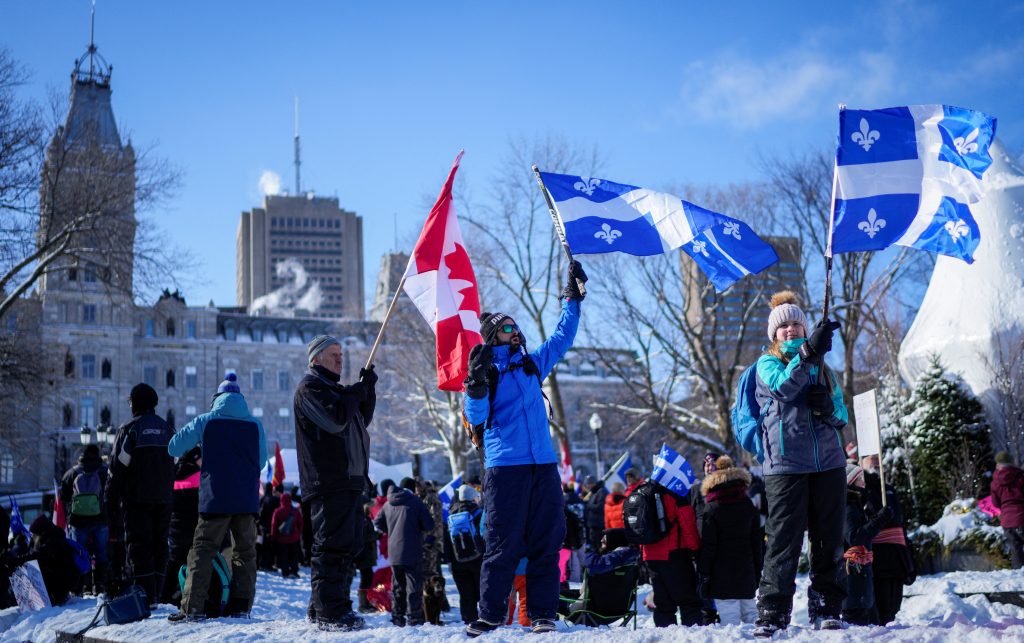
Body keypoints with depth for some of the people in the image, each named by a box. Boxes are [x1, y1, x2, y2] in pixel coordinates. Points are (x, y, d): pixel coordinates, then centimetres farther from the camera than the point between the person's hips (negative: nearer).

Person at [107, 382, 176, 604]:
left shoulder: (129, 429, -7)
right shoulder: (167, 429, 11)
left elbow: (118, 466, -8)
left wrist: (111, 498, -2)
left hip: (136, 498, -5)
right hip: (163, 498, 5)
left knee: (138, 544, -3)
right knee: (159, 544, 10)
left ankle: (145, 594, -10)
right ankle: (155, 594, 11)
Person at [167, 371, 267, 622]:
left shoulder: (205, 421, -1)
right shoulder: (255, 425, 4)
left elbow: (174, 448, 2)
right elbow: (262, 461, 13)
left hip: (215, 499, -2)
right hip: (248, 499, 2)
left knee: (202, 550, 2)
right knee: (245, 551, 10)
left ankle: (193, 607, -7)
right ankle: (241, 605, 7)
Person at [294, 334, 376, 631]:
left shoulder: (335, 388, 26)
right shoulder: (310, 386, -4)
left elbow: (362, 419, 23)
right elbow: (335, 418, -19)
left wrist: (368, 390, 10)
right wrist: (357, 392, -7)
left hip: (350, 479, 10)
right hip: (329, 482, -10)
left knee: (348, 546, 12)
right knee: (331, 546, -11)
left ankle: (323, 608, 18)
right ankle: (330, 612, -11)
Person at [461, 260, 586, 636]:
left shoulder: (534, 363, 16)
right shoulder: (486, 371, 1)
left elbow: (563, 337, 28)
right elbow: (475, 418, -10)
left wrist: (572, 296, 28)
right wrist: (476, 384, -27)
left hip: (543, 466, 5)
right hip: (504, 467, -5)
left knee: (546, 541, 2)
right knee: (503, 544, -5)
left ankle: (543, 615, 6)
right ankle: (490, 616, 1)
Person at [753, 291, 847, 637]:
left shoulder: (823, 367, 21)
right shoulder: (767, 363, 7)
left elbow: (842, 414, 16)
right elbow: (783, 387, -17)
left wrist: (828, 407, -7)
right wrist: (808, 352, -29)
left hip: (829, 463, 4)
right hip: (785, 464, -4)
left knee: (830, 540, 6)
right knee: (783, 539, -7)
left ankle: (825, 607, 14)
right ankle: (772, 612, -3)